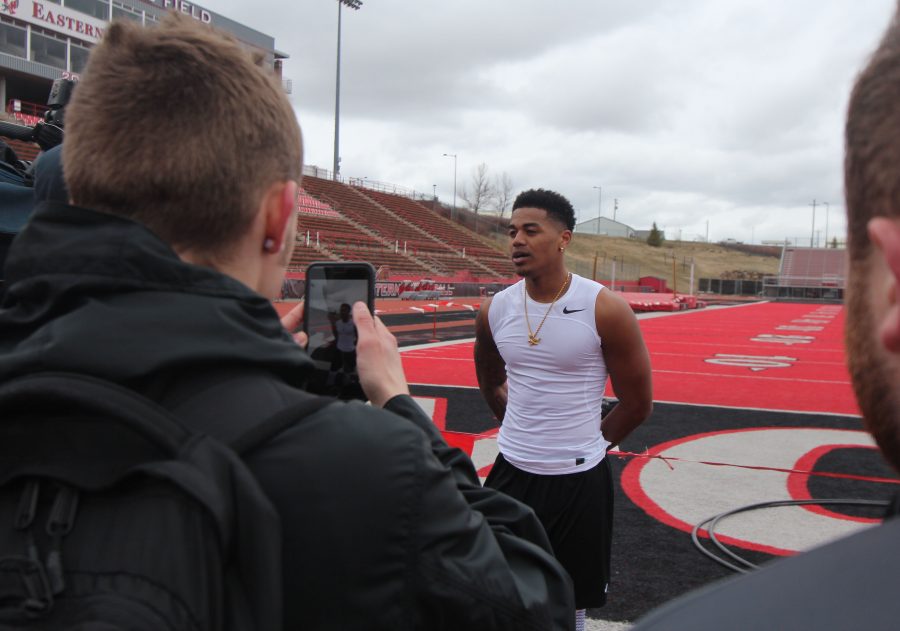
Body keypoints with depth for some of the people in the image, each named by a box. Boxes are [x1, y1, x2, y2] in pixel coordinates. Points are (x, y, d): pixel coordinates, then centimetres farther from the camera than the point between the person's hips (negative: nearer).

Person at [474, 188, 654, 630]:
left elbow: (637, 403, -5)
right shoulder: (495, 310, -3)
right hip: (511, 472, 3)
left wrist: (587, 445, 6)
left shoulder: (606, 310, -14)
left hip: (579, 480, -3)